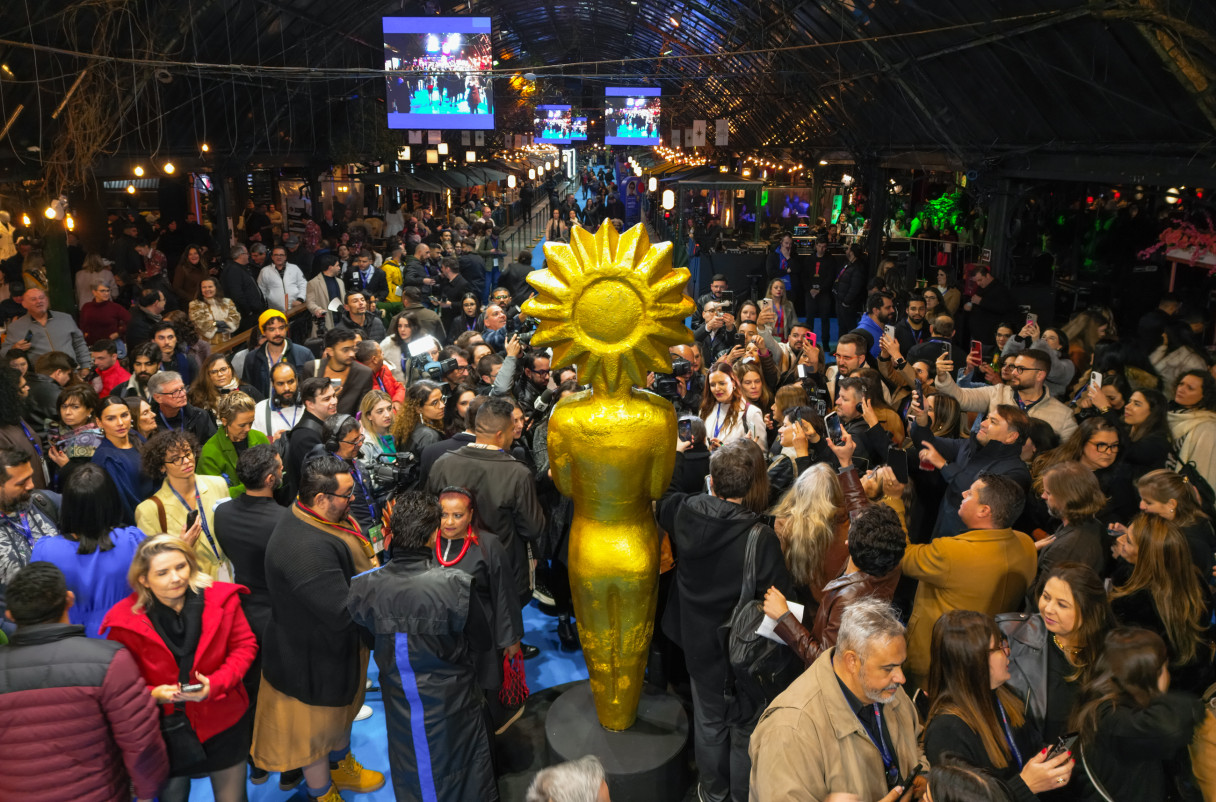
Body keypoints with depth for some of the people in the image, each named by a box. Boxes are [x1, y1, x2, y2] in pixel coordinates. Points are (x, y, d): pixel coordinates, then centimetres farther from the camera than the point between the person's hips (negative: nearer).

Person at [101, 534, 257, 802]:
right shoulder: (126, 619, -14)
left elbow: (244, 646, -5)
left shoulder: (221, 599, -14)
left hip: (223, 724, 0)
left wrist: (215, 684, -21)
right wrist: (153, 694, -22)